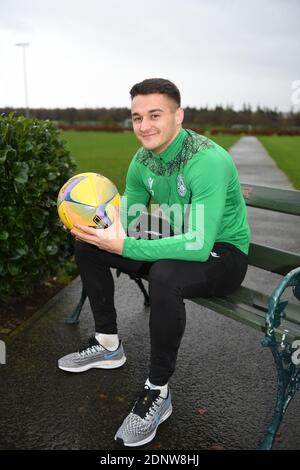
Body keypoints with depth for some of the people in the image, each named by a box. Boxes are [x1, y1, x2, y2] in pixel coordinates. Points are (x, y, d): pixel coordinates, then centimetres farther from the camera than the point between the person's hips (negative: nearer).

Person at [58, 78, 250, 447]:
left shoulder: (208, 161, -27)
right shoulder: (143, 160, -3)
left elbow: (199, 246, -36)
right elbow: (126, 218, 6)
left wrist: (124, 246, -37)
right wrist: (96, 227, -16)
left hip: (222, 252, -7)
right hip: (177, 241, 8)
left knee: (164, 275, -40)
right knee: (87, 246, 2)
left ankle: (158, 392, -16)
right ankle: (108, 345, 15)